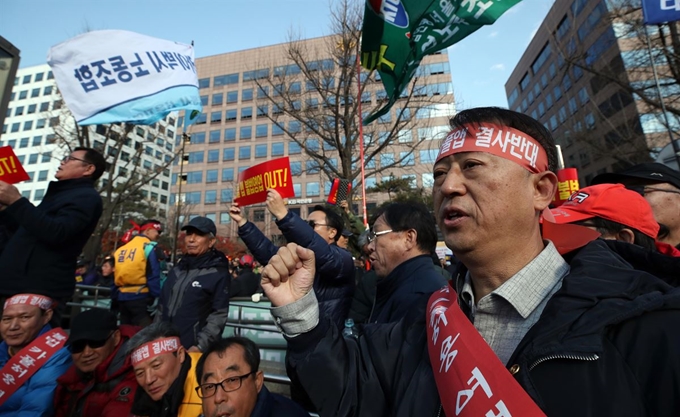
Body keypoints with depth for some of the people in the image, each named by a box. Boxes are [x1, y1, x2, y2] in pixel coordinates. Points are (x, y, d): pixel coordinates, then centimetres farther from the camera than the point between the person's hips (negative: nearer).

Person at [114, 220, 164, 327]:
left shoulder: (121, 249, 15)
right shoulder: (149, 247, -9)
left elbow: (115, 275, 16)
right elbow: (153, 276, -15)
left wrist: (115, 296, 21)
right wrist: (157, 298, -13)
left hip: (122, 296, 8)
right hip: (140, 297, -8)